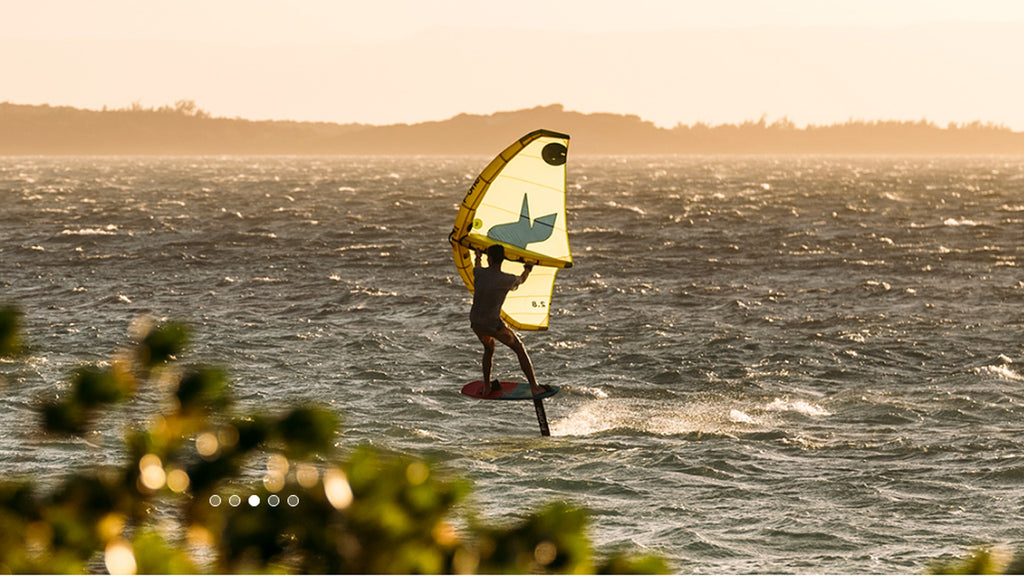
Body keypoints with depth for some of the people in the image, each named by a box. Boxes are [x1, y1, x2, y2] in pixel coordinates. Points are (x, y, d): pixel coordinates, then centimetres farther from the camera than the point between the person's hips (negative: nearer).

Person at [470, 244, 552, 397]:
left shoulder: (479, 273, -3)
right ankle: (534, 387, 2)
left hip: (475, 323, 5)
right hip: (493, 324, -5)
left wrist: (477, 256, 48)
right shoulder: (507, 280, -14)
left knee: (489, 349, 32)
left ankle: (487, 386, 36)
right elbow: (521, 280, 10)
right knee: (520, 349, 8)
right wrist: (528, 269, 34)